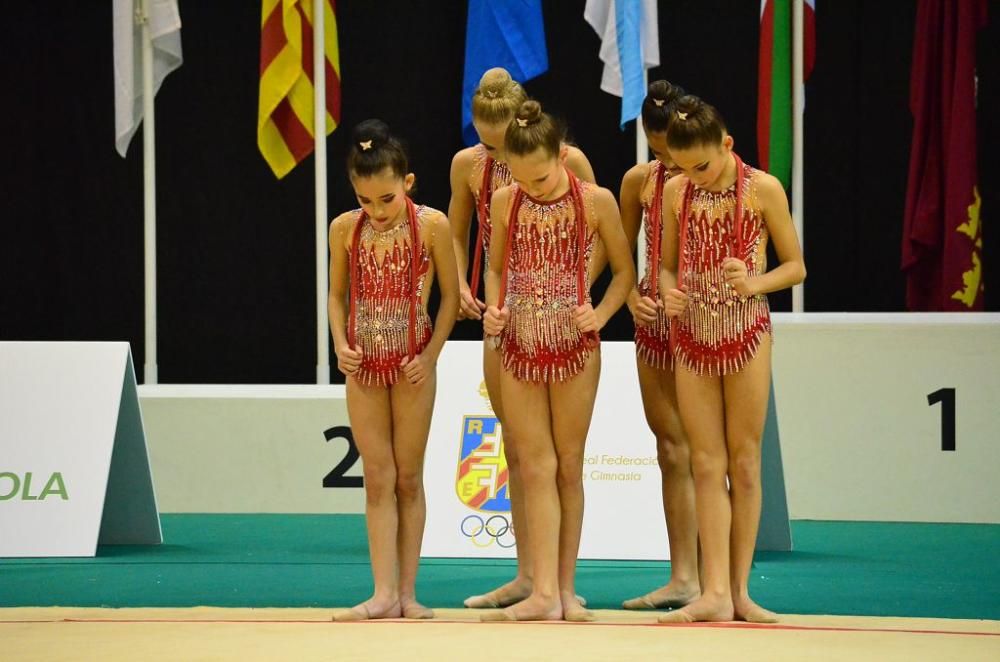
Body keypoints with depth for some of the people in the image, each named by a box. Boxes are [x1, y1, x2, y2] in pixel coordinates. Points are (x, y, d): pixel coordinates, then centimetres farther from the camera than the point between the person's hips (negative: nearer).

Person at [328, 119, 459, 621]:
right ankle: (384, 593, -1)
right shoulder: (345, 229, -2)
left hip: (412, 367, -2)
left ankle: (407, 591, 8)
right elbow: (337, 295, 9)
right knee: (378, 478, 2)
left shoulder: (431, 226, -9)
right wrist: (341, 345, -6)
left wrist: (431, 354, -11)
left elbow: (449, 294, -2)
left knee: (408, 478, 5)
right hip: (364, 367, 2)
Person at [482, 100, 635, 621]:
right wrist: (493, 308, -6)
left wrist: (600, 313, -13)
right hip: (518, 346, 2)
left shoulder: (595, 202, -7)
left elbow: (624, 271, 3)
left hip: (575, 346, -2)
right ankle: (544, 592, -6)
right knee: (536, 467, -2)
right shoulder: (504, 203, 0)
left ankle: (566, 587, 12)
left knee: (568, 466, 6)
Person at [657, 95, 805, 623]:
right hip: (692, 336, 3)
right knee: (707, 465, 0)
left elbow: (795, 266, 0)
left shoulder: (763, 190, -7)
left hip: (746, 333, -3)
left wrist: (753, 283, -19)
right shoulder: (675, 193, 2)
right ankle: (716, 593, -2)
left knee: (744, 462, 3)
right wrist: (669, 289, -11)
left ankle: (740, 589, 8)